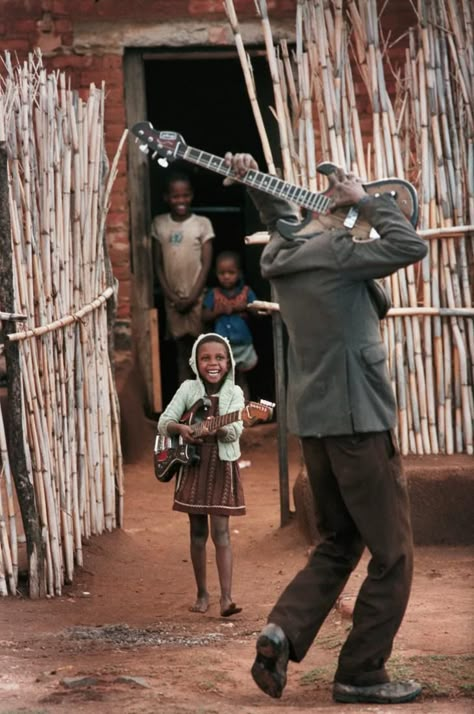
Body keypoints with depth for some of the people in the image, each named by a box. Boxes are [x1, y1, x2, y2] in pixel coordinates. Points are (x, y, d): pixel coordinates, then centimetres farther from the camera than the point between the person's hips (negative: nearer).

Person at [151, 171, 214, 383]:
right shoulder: (159, 224, 4)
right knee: (181, 349, 6)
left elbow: (206, 264, -6)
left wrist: (192, 297, -11)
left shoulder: (202, 223, -4)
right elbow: (158, 263, 5)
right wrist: (171, 295, -4)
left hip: (197, 297, -2)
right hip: (173, 299, 2)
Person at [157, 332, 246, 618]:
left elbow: (235, 431, -16)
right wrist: (180, 429, -19)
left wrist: (219, 428, -37)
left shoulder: (233, 393, -3)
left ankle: (227, 597, -13)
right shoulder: (189, 388, 2)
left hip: (222, 466, -2)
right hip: (193, 465, 2)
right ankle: (202, 594, 17)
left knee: (221, 532, -8)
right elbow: (164, 422, 2)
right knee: (198, 533, 7)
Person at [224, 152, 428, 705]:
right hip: (357, 418, -8)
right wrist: (366, 200, -9)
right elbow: (410, 247, -17)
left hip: (314, 421, 8)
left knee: (338, 545, 18)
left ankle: (283, 631, -2)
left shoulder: (279, 254, 10)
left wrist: (252, 181, 26)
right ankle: (361, 674, 2)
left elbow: (279, 217, 33)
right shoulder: (333, 250, -14)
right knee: (392, 555, 1)